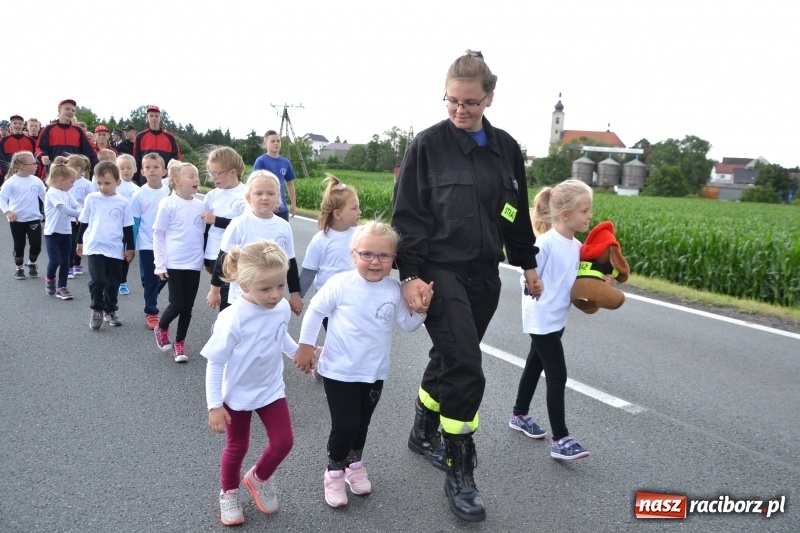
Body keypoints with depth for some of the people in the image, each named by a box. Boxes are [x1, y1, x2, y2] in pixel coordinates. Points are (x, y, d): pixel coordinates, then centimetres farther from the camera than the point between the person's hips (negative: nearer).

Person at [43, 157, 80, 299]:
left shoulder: (67, 193, 9)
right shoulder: (52, 193, -15)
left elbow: (77, 206, 4)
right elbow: (65, 210, -25)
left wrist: (81, 214, -17)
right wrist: (81, 214, -24)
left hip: (66, 232, 7)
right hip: (53, 233, -7)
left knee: (65, 262, 7)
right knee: (54, 261, -6)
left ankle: (61, 287, 14)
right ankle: (49, 278, 23)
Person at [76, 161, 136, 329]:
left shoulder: (123, 202, -1)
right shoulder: (91, 198, 0)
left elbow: (128, 227, 4)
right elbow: (84, 222, 11)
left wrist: (130, 248, 3)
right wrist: (80, 242, 15)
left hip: (115, 249, 1)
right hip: (94, 247, -1)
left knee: (113, 283, 10)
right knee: (97, 281, -10)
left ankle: (110, 311, 27)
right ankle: (96, 310, 9)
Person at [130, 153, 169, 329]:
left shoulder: (170, 192, -3)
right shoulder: (139, 195, -6)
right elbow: (134, 222, -2)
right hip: (147, 244, -1)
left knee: (164, 277, 10)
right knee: (150, 280, 6)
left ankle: (151, 300, 37)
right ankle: (151, 312, 20)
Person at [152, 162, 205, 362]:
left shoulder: (200, 205, 5)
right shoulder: (168, 203, -8)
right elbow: (158, 236, -5)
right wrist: (160, 264, -8)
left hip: (194, 264, 4)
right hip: (174, 263, -4)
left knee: (187, 307, 8)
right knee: (177, 304, -3)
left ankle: (179, 343, 24)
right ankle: (161, 329, 28)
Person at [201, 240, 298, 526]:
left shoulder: (283, 308, -16)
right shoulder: (232, 319, -32)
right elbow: (215, 363, -22)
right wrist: (214, 405, -18)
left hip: (271, 389, 4)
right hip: (237, 395, -4)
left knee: (284, 441, 3)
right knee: (237, 447, 14)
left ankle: (259, 478, 35)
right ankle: (228, 493, 43)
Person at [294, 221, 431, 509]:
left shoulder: (394, 289, -6)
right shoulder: (340, 284, -16)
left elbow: (408, 325, 2)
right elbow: (315, 312, -5)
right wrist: (305, 346, -1)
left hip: (374, 371, 4)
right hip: (339, 371, -3)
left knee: (362, 423, 18)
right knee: (344, 426, -3)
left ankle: (354, 463, 45)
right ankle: (334, 472, 25)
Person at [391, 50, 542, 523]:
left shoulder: (506, 148, 7)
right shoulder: (429, 145, -7)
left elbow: (517, 213, 16)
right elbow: (408, 214, -8)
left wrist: (528, 263, 19)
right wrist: (411, 275, -15)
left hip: (485, 276, 5)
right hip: (441, 272, -5)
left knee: (449, 359, 17)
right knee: (467, 370, -11)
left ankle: (424, 433, 40)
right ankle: (460, 474, 5)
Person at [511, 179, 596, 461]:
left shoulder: (577, 246, 3)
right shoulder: (546, 243, -20)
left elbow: (577, 279, 10)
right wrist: (543, 303, -17)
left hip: (556, 320, 8)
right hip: (542, 320, -8)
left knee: (535, 366, 21)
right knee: (557, 376, -6)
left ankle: (519, 415, 39)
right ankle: (560, 440, 3)